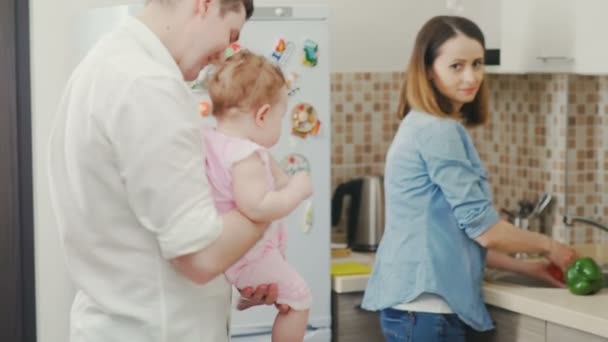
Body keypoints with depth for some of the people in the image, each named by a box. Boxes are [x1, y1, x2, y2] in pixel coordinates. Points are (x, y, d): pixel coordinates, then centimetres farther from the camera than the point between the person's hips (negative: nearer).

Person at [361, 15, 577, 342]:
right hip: (425, 306, -10)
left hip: (416, 302, 10)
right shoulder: (439, 132, -13)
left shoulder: (423, 128, 16)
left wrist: (527, 267, 17)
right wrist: (547, 246, 4)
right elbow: (483, 228, -13)